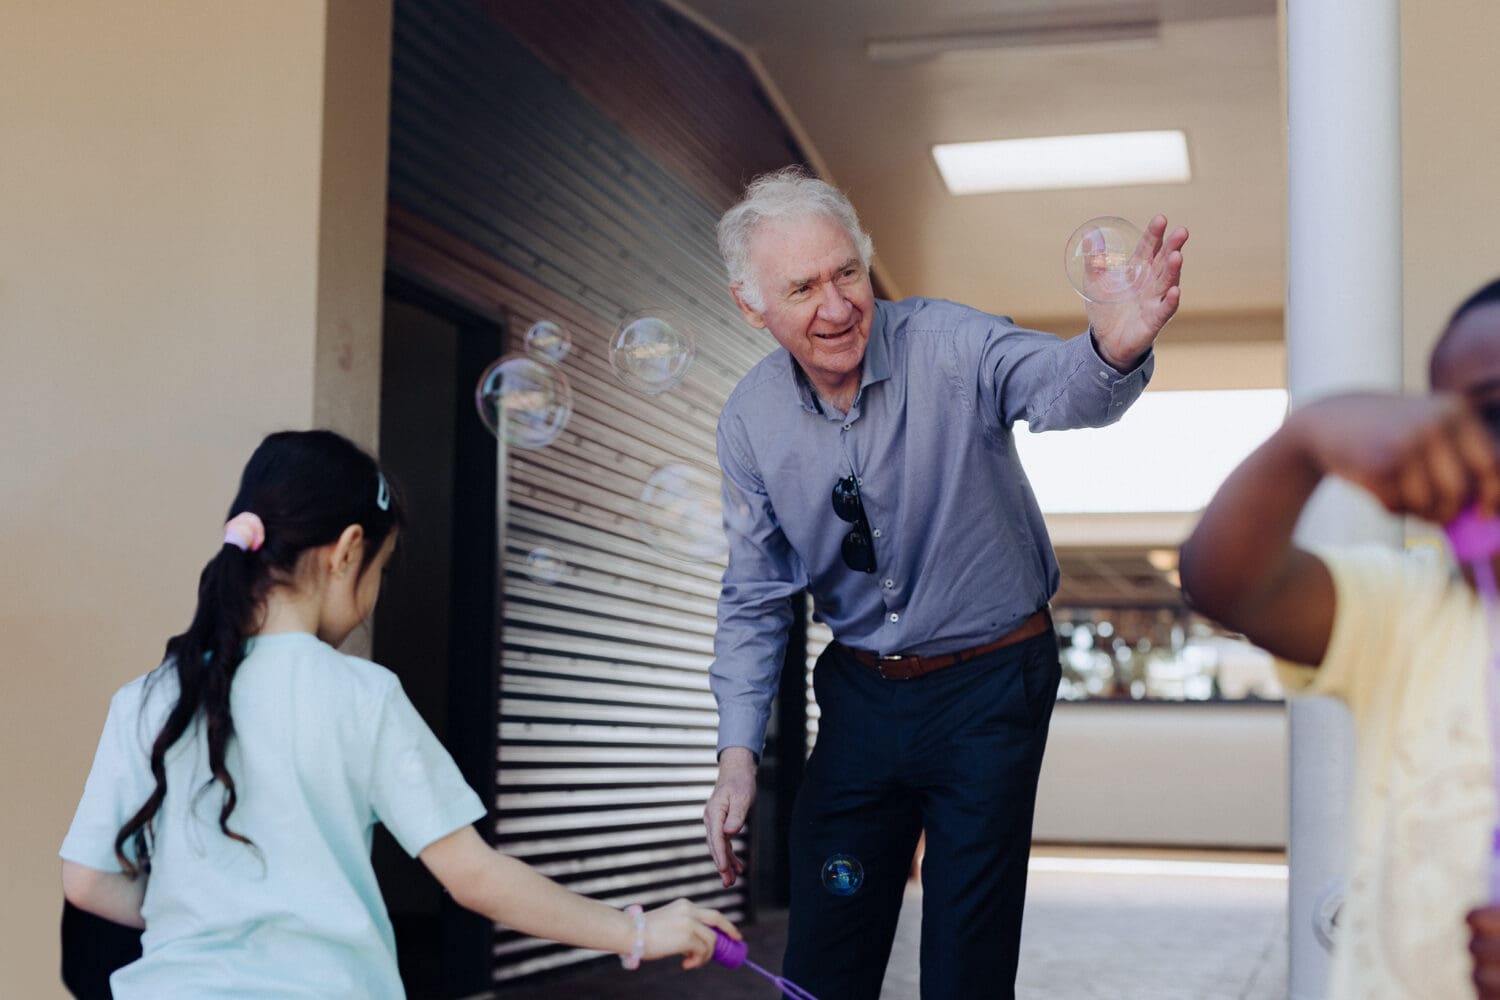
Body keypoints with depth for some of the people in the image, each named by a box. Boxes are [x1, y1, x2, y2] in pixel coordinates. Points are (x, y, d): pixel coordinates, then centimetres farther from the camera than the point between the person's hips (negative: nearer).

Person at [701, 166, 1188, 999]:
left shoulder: (947, 344, -17)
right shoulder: (749, 422, -4)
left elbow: (1058, 386, -37)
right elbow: (755, 599, 5)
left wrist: (1114, 351, -62)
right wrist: (737, 754, -3)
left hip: (989, 688, -3)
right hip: (861, 695, 4)